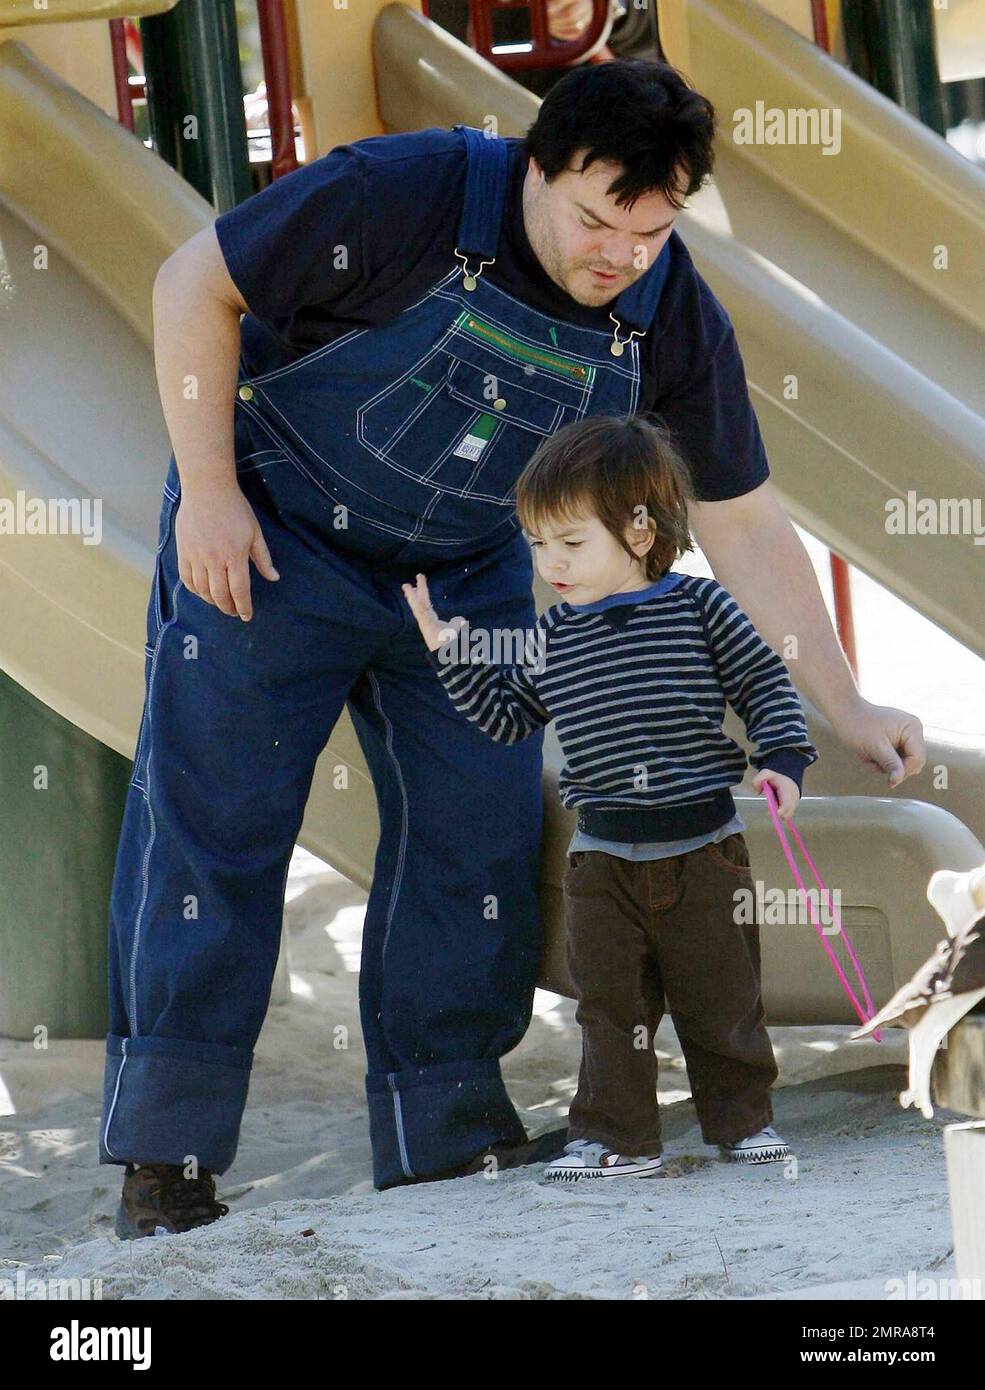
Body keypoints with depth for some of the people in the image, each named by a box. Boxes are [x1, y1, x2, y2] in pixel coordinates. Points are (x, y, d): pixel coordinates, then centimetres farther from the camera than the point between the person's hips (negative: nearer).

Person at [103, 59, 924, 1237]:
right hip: (273, 534, -5)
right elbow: (197, 286, -17)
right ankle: (164, 1155, -3)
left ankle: (447, 1130, 12)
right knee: (210, 820, -7)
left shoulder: (675, 322, -13)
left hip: (466, 570, 5)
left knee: (484, 828, 1)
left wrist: (844, 709, -10)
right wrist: (208, 493, -19)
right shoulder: (402, 197, -28)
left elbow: (743, 524, -5)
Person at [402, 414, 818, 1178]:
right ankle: (616, 1136, 12)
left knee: (723, 997, 7)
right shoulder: (553, 637, 4)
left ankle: (744, 1118, 22)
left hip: (705, 845, -3)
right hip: (604, 856, 3)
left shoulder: (700, 607, -5)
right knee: (610, 1002, 4)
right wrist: (454, 653, 4)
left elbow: (767, 684, -1)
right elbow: (507, 716, 13)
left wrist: (782, 761, -14)